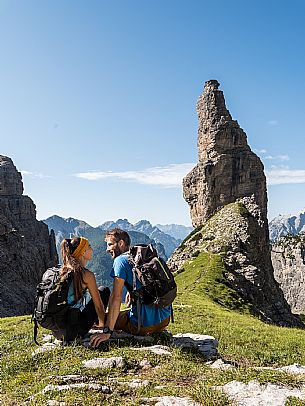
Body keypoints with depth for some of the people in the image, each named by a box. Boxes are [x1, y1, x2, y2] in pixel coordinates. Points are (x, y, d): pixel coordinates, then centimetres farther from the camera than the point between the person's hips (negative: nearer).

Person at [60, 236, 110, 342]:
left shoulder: (63, 270, 5)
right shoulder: (87, 275, -15)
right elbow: (98, 305, -7)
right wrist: (102, 324, 11)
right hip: (73, 331, -7)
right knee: (104, 290, 11)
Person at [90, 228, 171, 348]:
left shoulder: (121, 260, -9)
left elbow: (116, 297, -17)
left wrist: (107, 331, -19)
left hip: (145, 322, -8)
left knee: (103, 317, 11)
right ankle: (157, 333, 15)